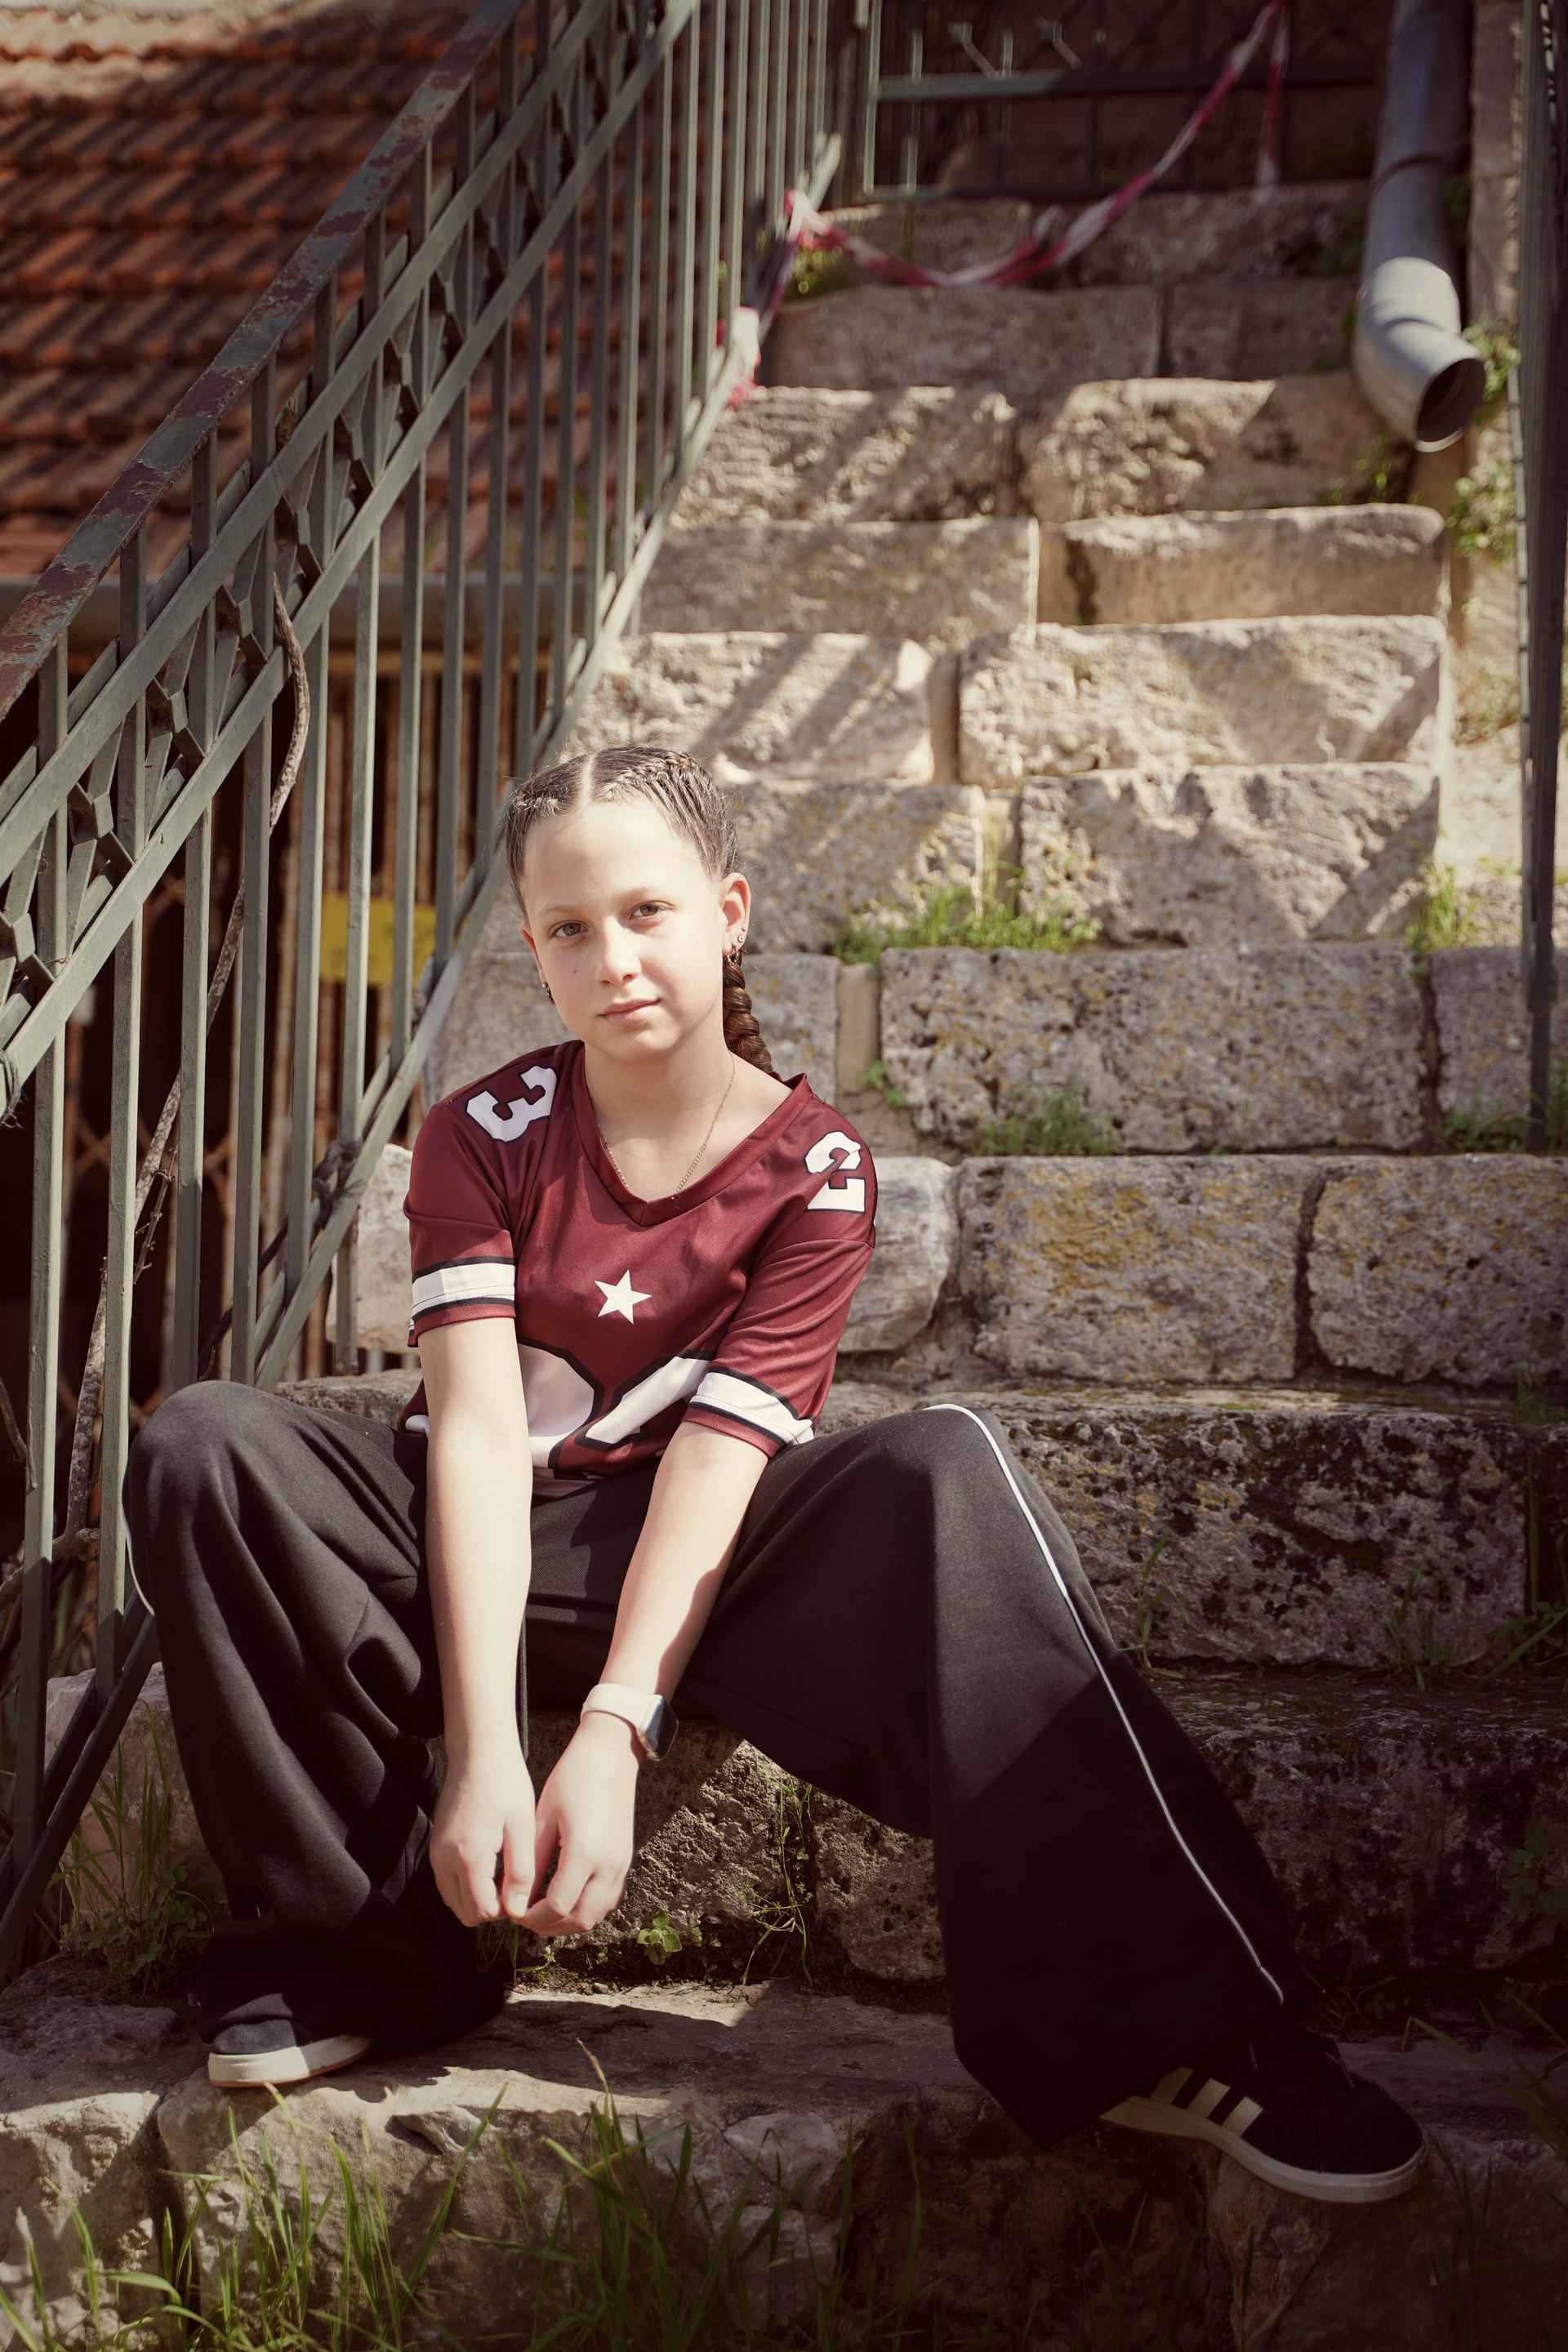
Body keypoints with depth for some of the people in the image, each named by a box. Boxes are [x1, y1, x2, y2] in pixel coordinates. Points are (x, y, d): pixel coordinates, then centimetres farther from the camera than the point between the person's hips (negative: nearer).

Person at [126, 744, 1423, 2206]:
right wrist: (480, 1750, -28)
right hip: (480, 1551, 1)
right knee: (206, 1448, -26)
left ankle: (1146, 2018, -30)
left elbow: (716, 1458, -17)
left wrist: (612, 1734, -29)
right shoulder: (485, 1138, -6)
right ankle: (356, 1948, -16)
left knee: (942, 1475, -30)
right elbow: (478, 1432, -17)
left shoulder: (815, 1171, -7)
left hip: (682, 1561, -1)